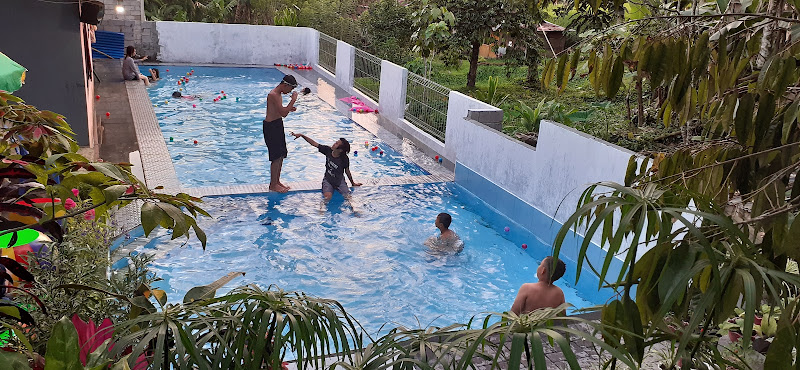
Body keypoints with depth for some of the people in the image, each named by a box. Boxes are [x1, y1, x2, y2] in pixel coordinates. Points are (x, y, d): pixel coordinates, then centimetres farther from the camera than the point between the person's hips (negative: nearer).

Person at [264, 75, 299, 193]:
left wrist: (290, 109, 2)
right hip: (271, 127, -10)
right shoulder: (273, 95, -19)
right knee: (276, 157, -5)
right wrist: (293, 99, -20)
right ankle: (273, 185, 6)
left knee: (281, 155, 14)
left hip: (278, 126, 10)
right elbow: (283, 112, -26)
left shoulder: (279, 94, 12)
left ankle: (277, 181, 25)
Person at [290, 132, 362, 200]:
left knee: (348, 197, -21)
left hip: (339, 181, -1)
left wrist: (353, 183, 8)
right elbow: (314, 143, -8)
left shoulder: (345, 159, -17)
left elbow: (347, 171, -2)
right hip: (328, 180, 1)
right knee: (327, 197, -27)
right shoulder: (328, 150, -12)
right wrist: (301, 135, -11)